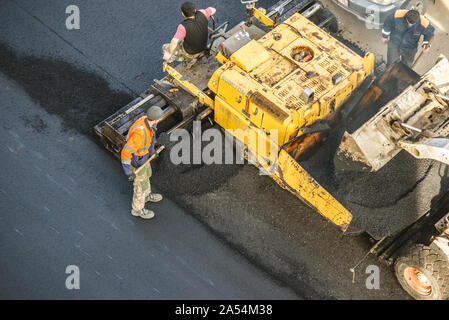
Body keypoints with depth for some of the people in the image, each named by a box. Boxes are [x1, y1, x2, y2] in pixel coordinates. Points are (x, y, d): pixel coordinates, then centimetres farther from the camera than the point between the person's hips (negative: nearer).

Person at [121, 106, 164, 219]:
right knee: (141, 184, 14)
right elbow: (125, 152, -38)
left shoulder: (146, 120, -17)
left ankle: (146, 195, 60)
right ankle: (137, 209, 39)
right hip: (136, 160, -8)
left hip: (143, 153, 8)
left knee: (146, 174, 32)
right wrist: (128, 171, -30)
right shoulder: (140, 133, -44)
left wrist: (151, 149, 21)